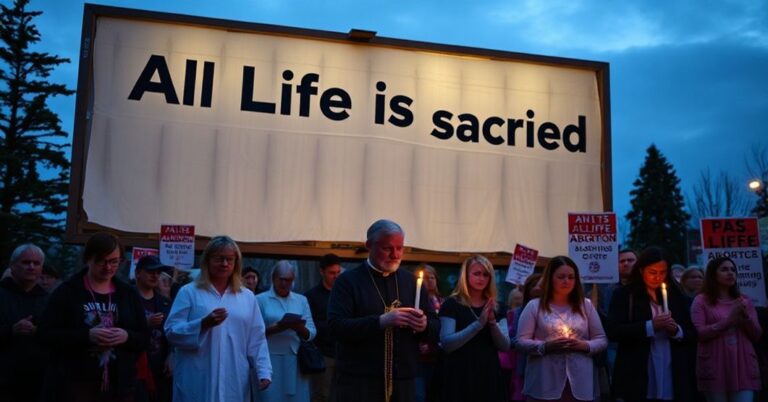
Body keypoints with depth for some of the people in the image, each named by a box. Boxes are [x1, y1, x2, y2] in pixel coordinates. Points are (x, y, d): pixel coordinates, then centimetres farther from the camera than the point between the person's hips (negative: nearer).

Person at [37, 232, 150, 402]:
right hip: (74, 384, -3)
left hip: (119, 386, 3)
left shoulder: (128, 294, 11)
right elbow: (46, 333, -6)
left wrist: (127, 336, -12)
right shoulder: (67, 291, 1)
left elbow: (144, 339, 11)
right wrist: (87, 335, -20)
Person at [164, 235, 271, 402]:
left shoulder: (247, 297, 12)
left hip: (235, 384, 3)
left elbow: (257, 340, 10)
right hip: (197, 384, -2)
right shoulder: (189, 292, 3)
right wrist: (203, 324, -17)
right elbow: (172, 332, -4)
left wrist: (263, 372, -1)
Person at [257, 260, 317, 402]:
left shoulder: (301, 300, 12)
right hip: (271, 359, -3)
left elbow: (311, 333, 6)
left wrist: (300, 328, -14)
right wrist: (275, 328, -19)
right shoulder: (260, 299, 3)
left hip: (297, 360, 3)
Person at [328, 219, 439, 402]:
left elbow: (436, 327, 12)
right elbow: (336, 327, -14)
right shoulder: (348, 281, -2)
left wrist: (424, 325, -10)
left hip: (403, 381, 4)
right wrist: (381, 321, -23)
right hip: (358, 382, -4)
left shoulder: (411, 281, 11)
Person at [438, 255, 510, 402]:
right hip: (461, 377, -4)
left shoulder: (495, 307, 9)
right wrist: (479, 323, -23)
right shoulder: (452, 304, -5)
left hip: (490, 376, 4)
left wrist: (492, 322, -15)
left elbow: (505, 346, 2)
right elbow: (446, 344, -17)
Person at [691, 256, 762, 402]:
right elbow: (698, 334, -8)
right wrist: (729, 319, -12)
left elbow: (756, 336, 11)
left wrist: (746, 317, -7)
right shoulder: (701, 301, 2)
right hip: (715, 368, -3)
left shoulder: (744, 301, 14)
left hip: (743, 367, 3)